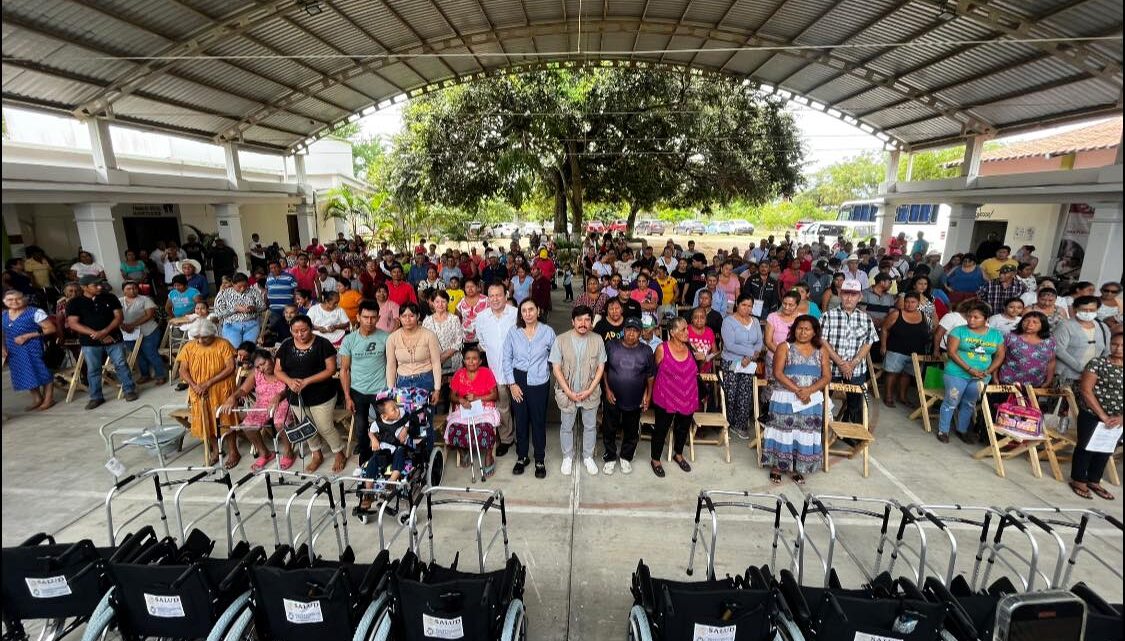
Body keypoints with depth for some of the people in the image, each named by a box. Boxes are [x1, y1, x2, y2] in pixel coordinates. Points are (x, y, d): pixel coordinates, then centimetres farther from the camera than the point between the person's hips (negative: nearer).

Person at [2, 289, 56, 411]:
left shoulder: (35, 312, -11)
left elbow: (51, 328, -14)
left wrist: (27, 336, -18)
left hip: (32, 349, -6)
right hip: (13, 351, 7)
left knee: (42, 372, -1)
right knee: (25, 375, 13)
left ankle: (48, 399, 9)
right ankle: (37, 399, 24)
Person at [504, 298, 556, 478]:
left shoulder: (547, 332, -5)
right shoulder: (513, 332, -2)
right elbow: (506, 359, 1)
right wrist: (512, 383, -3)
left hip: (539, 382, -1)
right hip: (518, 380, 1)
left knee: (538, 421, 7)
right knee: (521, 419, 11)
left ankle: (540, 460, 24)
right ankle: (522, 457, 29)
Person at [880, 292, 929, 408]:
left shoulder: (923, 316, 3)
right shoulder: (896, 314, -8)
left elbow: (927, 335, 12)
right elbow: (885, 329, -4)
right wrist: (883, 345, -6)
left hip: (916, 354, 4)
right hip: (896, 351, -4)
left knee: (907, 374, 15)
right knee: (893, 373, 2)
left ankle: (902, 396, 29)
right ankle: (888, 396, 13)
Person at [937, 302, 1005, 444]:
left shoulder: (996, 335, 7)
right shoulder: (959, 331, -5)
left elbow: (1000, 355, 8)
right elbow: (952, 352, -10)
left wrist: (987, 372, -7)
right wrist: (969, 369, -17)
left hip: (981, 377, 4)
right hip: (957, 373, -4)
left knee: (969, 404, 14)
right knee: (951, 402, 1)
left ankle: (962, 430, 29)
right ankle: (943, 431, 11)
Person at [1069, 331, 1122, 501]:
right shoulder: (1097, 362, -10)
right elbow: (1085, 390, -13)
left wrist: (1121, 418, -13)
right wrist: (1103, 415, -15)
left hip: (1117, 420, 5)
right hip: (1091, 415, -5)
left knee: (1106, 450, 16)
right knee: (1086, 447, 6)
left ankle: (1094, 481, 31)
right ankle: (1078, 480, 19)